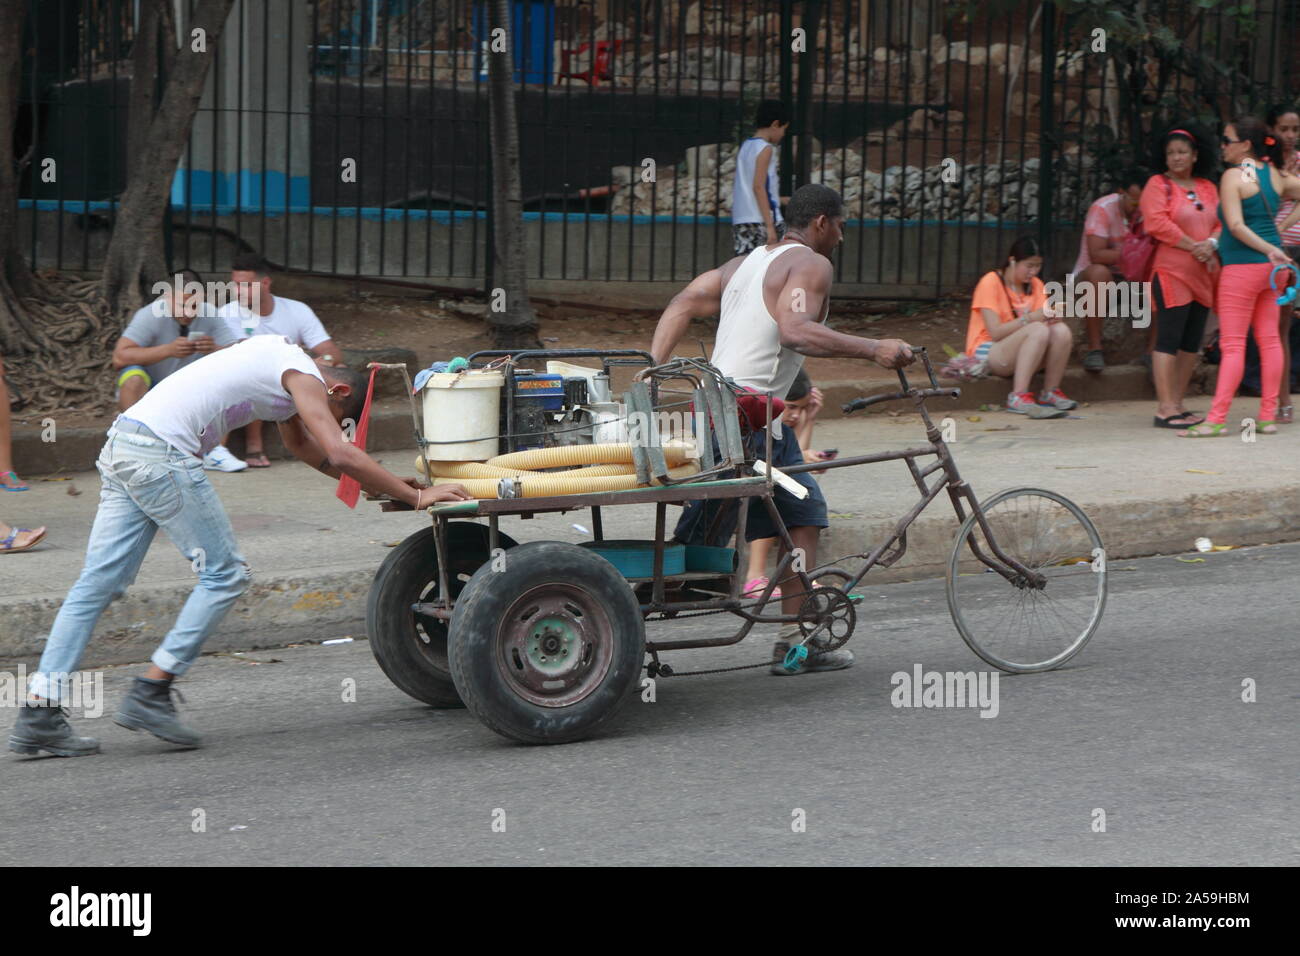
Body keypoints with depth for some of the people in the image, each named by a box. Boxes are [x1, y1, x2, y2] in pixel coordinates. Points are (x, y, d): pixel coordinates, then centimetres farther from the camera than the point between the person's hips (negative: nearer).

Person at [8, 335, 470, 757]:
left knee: (99, 581, 6)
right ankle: (150, 694, -2)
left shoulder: (283, 359, 26)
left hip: (121, 444, 10)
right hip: (162, 454, -9)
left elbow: (301, 444, 39)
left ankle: (38, 716, 2)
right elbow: (340, 453, -14)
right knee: (225, 573, -1)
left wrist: (381, 481, 37)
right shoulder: (306, 379, -2)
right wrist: (415, 495, -7)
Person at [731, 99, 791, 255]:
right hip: (761, 220, -8)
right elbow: (758, 187, -16)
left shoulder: (745, 147, 16)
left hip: (740, 221, 8)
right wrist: (770, 226, -19)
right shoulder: (766, 149, -8)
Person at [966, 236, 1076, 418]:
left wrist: (1050, 317, -24)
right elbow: (995, 332, -19)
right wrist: (1031, 318, -28)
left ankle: (1050, 393, -13)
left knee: (1061, 330, -22)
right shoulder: (991, 282, -10)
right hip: (987, 353, -6)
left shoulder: (1035, 285, 10)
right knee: (1039, 330, -33)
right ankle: (1019, 397, -38)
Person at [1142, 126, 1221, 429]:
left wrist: (1212, 244, -9)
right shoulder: (1158, 185, -1)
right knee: (1169, 339, -9)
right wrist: (1192, 246, -15)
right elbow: (1156, 222, -13)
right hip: (1171, 271, -7)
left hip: (1203, 273, 7)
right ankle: (1165, 409, -10)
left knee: (1192, 342, 8)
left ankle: (1178, 403, 16)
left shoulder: (1207, 188, 16)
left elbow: (1220, 222, 13)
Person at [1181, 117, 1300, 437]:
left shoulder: (1233, 176, -11)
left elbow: (1236, 225, -19)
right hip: (1270, 266, 7)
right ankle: (1268, 416, 11)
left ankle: (1216, 419, -8)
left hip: (1242, 266, -7)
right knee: (1269, 339, 9)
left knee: (1232, 344, -7)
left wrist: (1271, 251, -19)